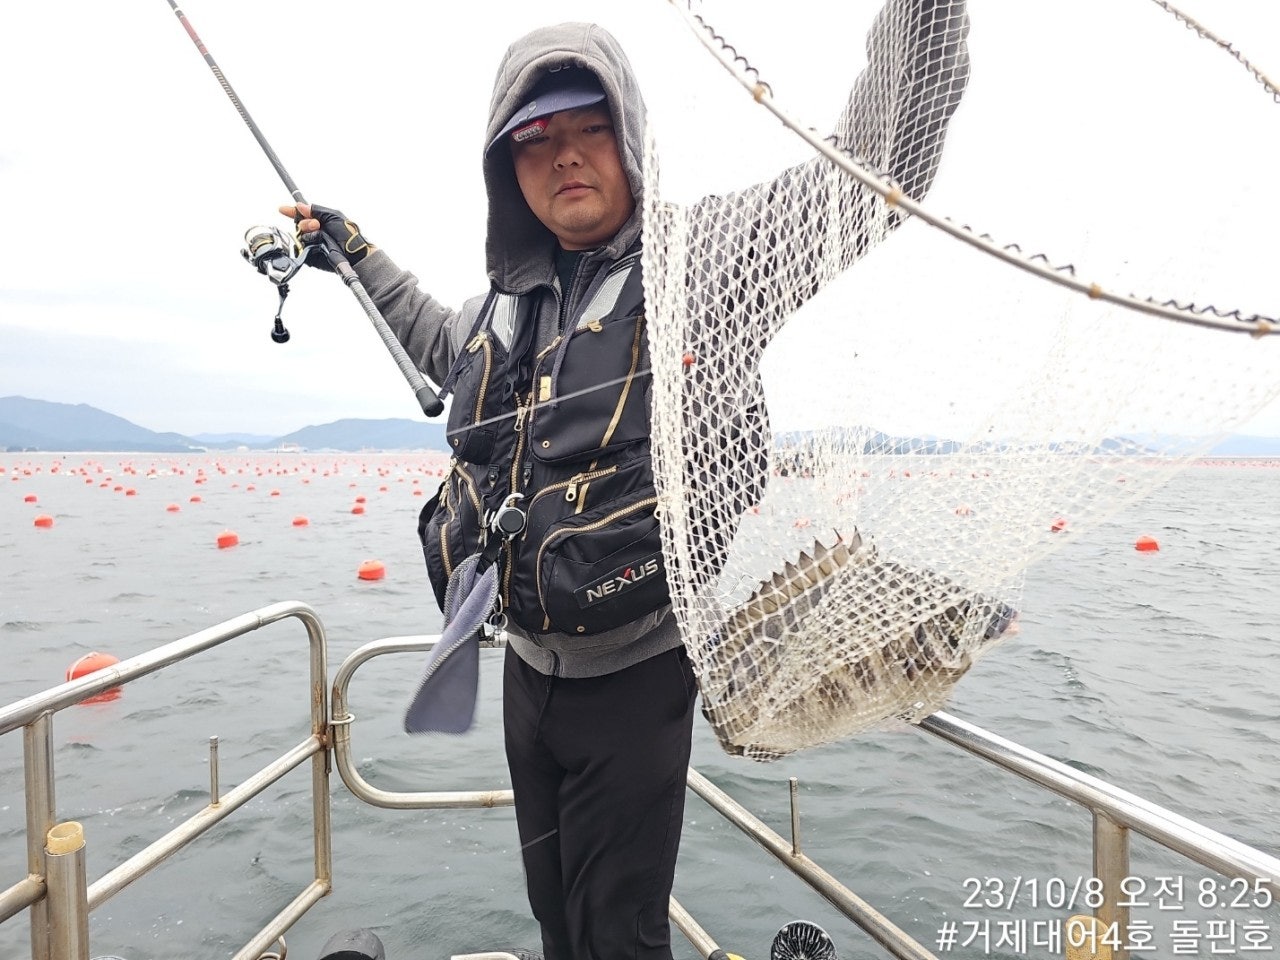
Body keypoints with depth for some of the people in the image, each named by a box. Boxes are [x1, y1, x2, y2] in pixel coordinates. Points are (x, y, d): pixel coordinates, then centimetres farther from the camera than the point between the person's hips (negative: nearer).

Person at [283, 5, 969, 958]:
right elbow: (437, 341, 30)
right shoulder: (507, 304, 7)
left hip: (635, 672, -6)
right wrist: (352, 250, 30)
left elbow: (876, 166, -18)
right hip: (529, 664, 7)